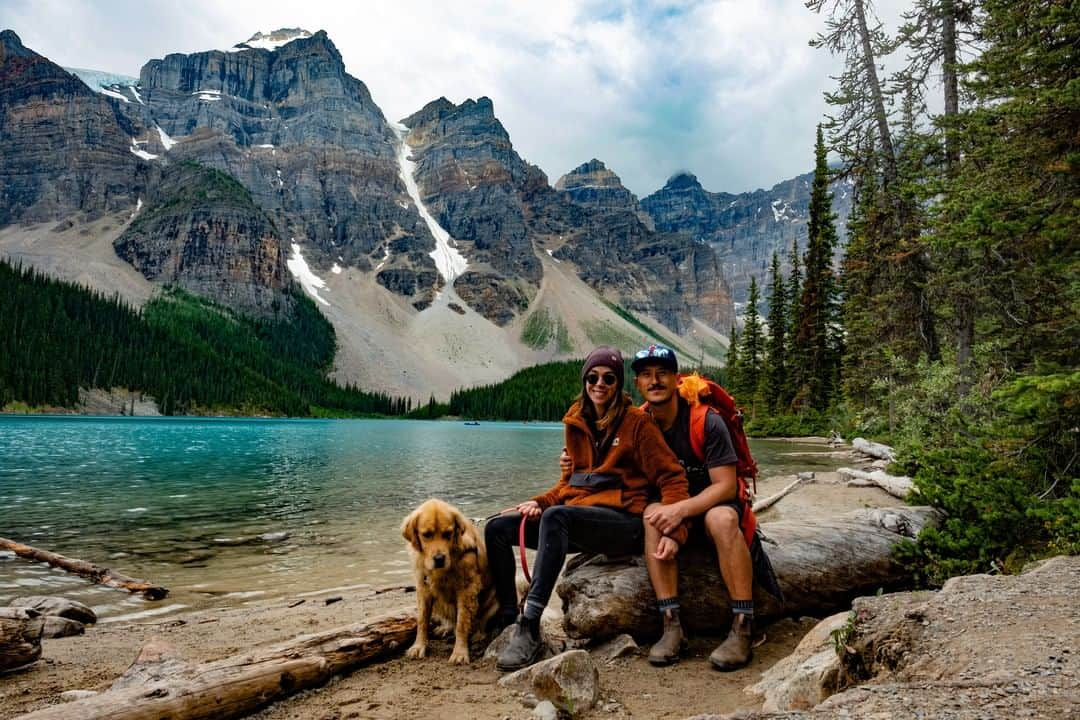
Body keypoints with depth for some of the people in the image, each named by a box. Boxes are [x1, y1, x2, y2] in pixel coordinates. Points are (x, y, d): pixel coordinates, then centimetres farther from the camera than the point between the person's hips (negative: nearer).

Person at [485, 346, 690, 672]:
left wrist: (674, 529, -21)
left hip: (623, 522, -6)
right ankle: (509, 619, -7)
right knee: (497, 528, -8)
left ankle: (530, 626, -34)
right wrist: (540, 502, -1)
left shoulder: (636, 421, -3)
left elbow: (671, 476, -7)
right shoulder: (575, 423, 14)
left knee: (556, 516, -35)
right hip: (577, 520, 7)